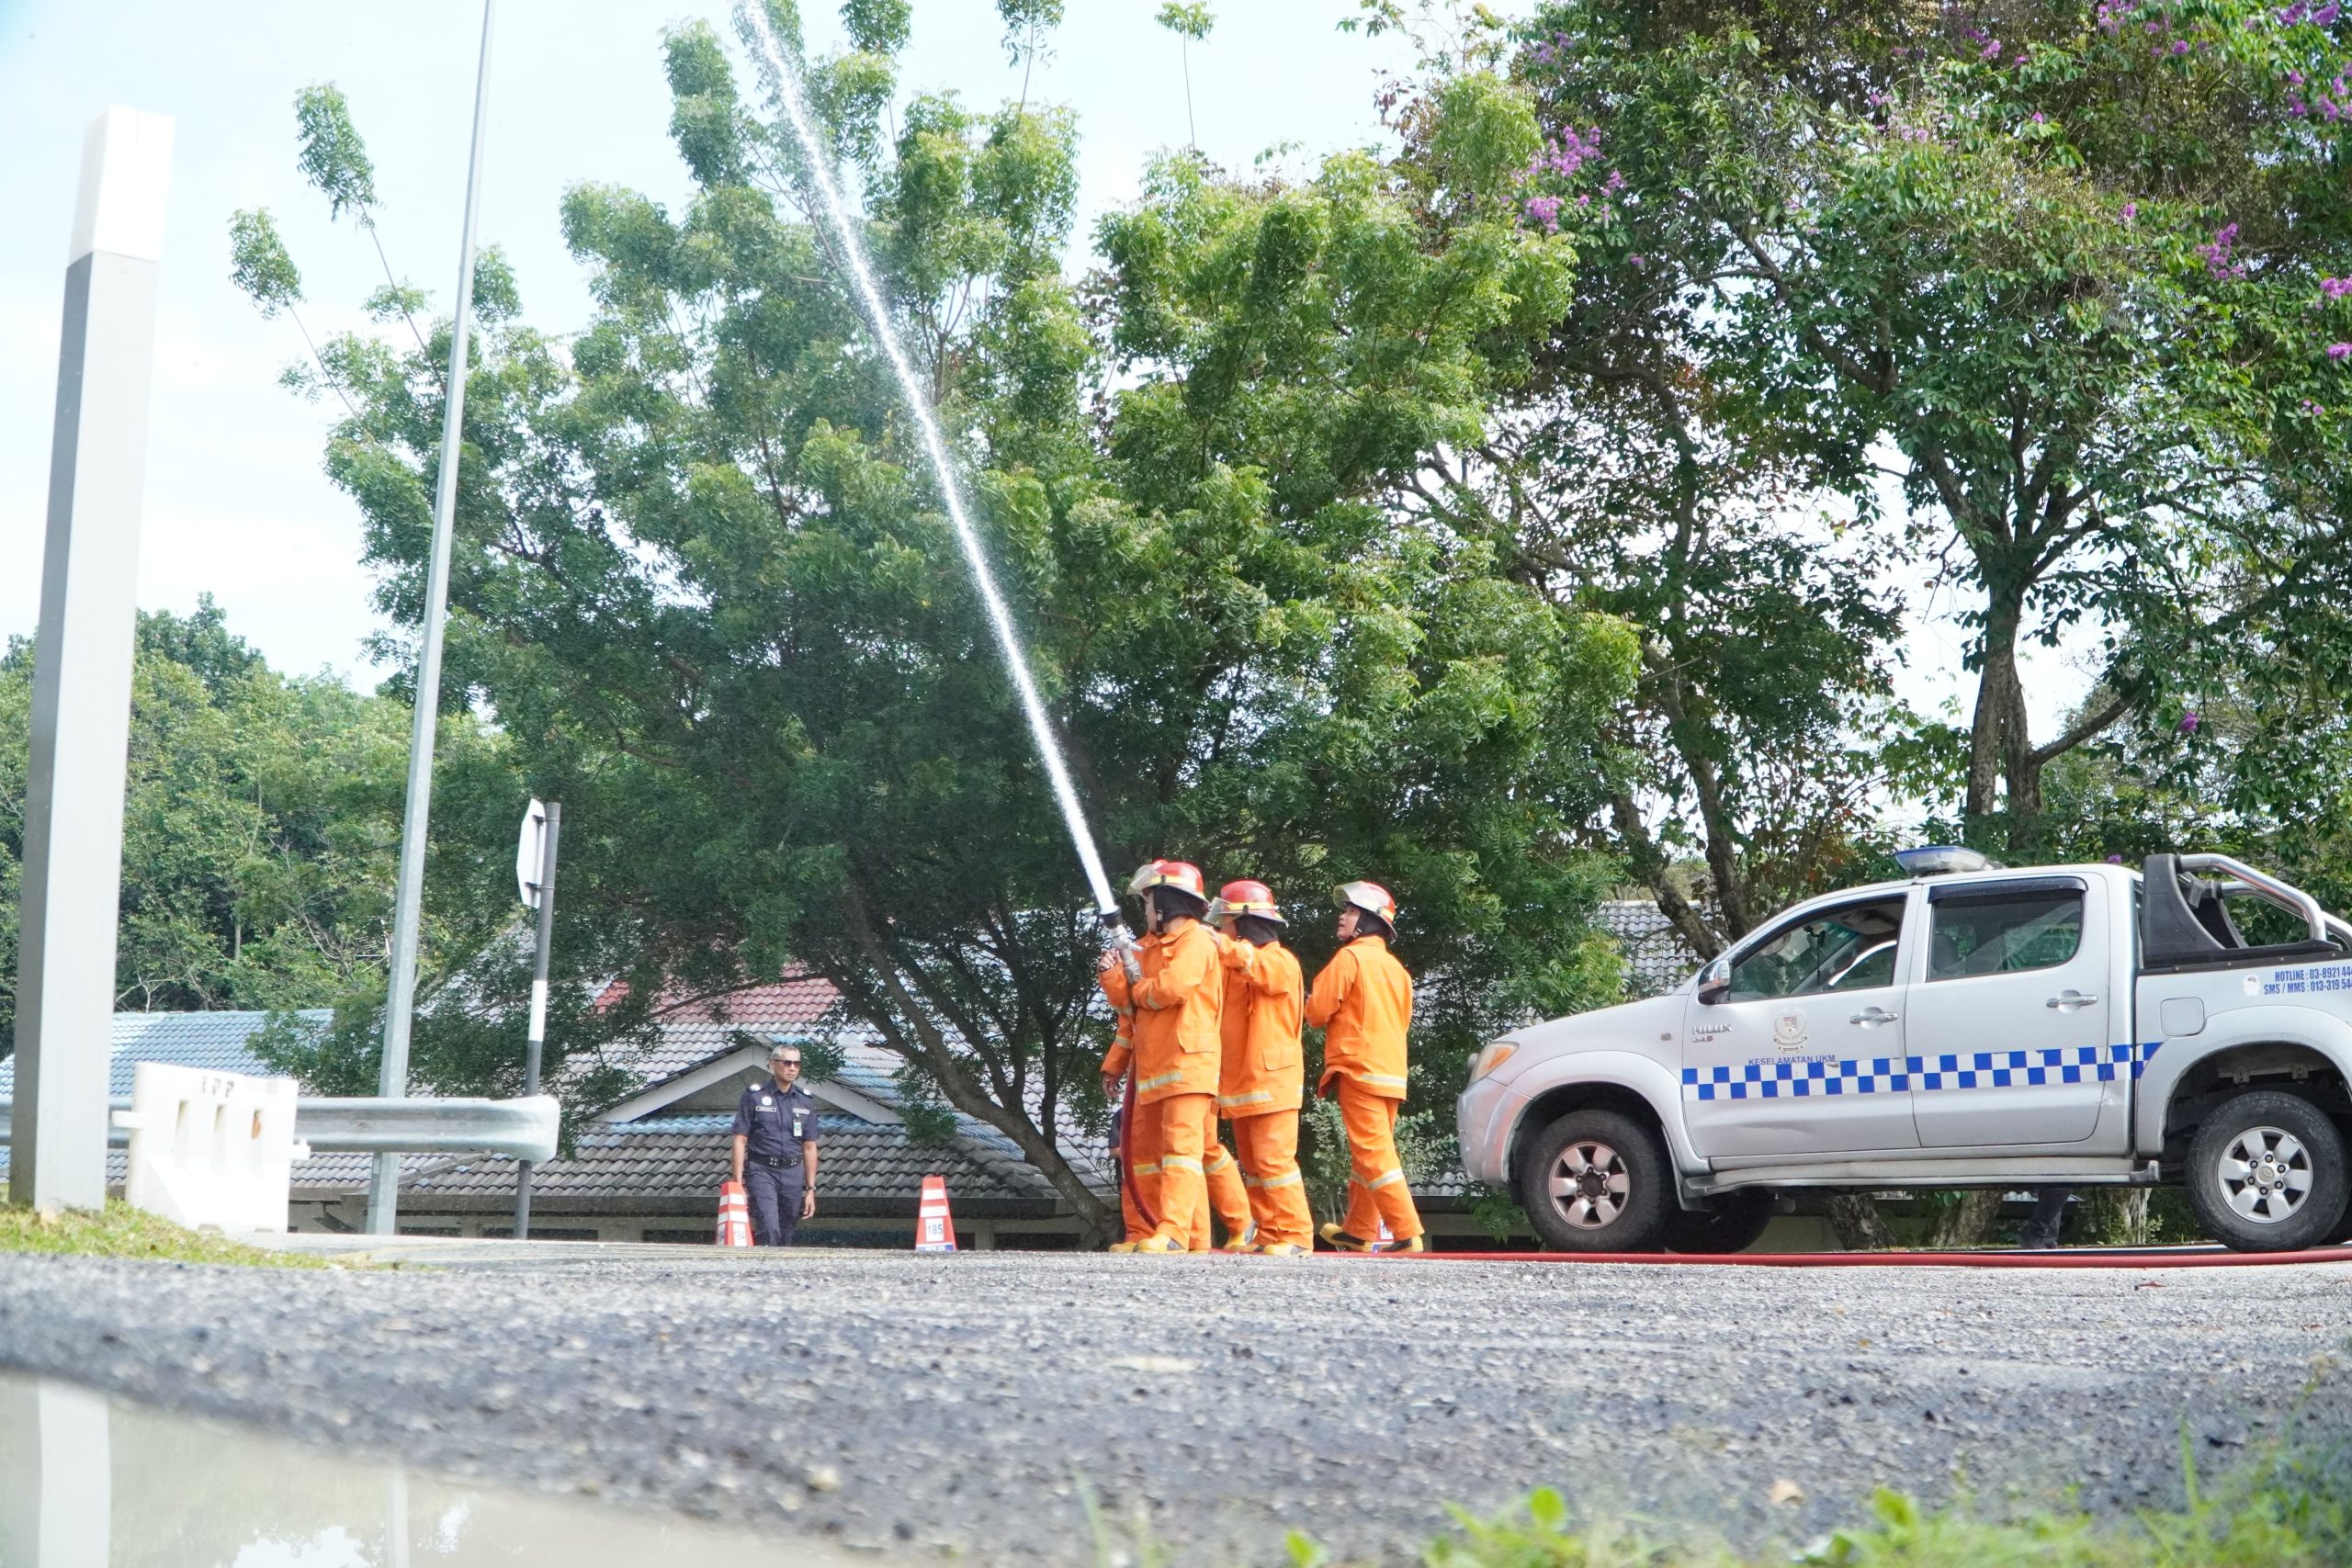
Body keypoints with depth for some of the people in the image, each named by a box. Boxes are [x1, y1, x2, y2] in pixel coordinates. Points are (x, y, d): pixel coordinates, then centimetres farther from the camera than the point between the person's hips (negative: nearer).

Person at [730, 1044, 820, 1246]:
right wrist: (739, 1184, -7)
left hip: (793, 1174, 4)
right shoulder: (754, 1096, 0)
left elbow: (809, 1148, 12)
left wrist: (810, 1190, 9)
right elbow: (740, 1140, -1)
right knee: (769, 1232, -20)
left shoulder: (806, 1100, 10)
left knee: (786, 1238, 5)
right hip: (761, 1171, -4)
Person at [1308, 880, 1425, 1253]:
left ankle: (1407, 1234, -17)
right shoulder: (1395, 968, 16)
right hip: (1392, 1073, 8)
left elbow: (1317, 1011, -11)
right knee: (1369, 1154, 15)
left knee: (1374, 1155, -11)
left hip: (1358, 1069, -8)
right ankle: (1359, 1232, 22)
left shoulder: (1350, 957, -8)